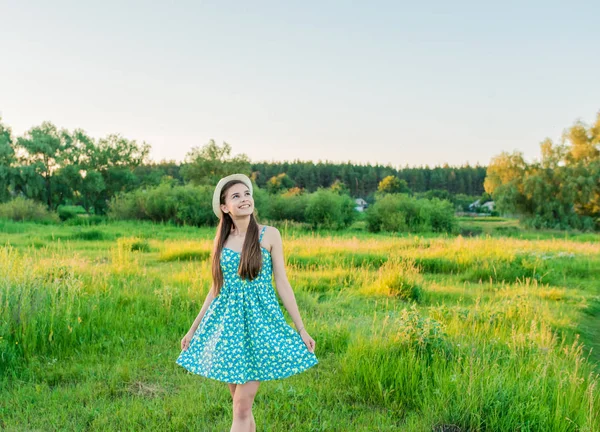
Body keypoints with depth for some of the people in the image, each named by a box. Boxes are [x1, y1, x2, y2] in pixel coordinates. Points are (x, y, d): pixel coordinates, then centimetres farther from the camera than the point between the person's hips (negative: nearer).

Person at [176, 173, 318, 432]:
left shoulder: (269, 235, -3)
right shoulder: (221, 239, 6)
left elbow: (282, 283, -2)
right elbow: (216, 288, 13)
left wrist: (301, 329, -2)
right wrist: (194, 328, 15)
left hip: (259, 320, -3)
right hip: (226, 322, 3)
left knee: (242, 409, -4)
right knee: (240, 405, 10)